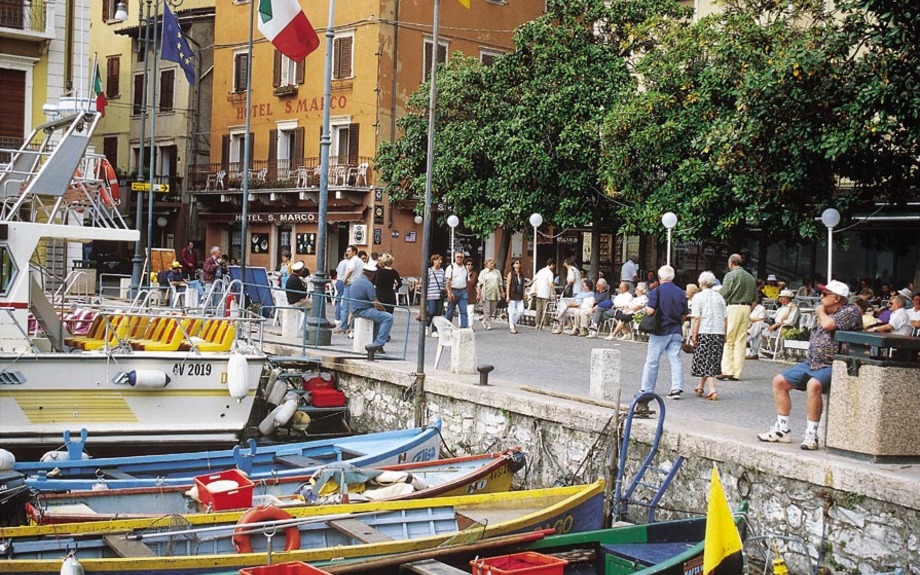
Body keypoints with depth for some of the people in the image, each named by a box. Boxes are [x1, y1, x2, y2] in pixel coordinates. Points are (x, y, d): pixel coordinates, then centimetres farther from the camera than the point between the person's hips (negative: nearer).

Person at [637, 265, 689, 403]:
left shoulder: (657, 291, -11)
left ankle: (647, 390, 11)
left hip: (660, 331, -4)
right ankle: (677, 388, -4)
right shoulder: (680, 293, 5)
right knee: (675, 359, 5)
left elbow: (650, 311, -18)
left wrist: (645, 309, 3)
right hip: (676, 332, 4)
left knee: (652, 361, 5)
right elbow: (684, 315, 9)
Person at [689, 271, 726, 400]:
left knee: (705, 362, -2)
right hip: (719, 332, 5)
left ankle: (712, 390, -15)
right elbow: (725, 318, 8)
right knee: (711, 361, 15)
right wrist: (724, 335, 14)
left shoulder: (698, 297, -5)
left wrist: (694, 335, -8)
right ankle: (700, 387, 27)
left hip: (704, 332, -5)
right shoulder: (719, 297, 10)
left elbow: (696, 318, -11)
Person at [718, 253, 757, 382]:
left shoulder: (730, 275, -6)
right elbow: (754, 296, 16)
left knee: (727, 341, -2)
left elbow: (723, 294, -10)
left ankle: (726, 370, -9)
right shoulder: (750, 277, 14)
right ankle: (736, 373, 5)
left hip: (733, 307, -6)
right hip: (747, 308, 6)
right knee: (741, 341, 6)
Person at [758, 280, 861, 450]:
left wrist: (820, 312, -5)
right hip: (811, 363, 10)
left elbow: (828, 325, -23)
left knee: (814, 385, -37)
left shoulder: (850, 311, -8)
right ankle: (782, 430, 6)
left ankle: (811, 434, -29)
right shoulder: (826, 312, 17)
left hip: (833, 366, -9)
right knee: (779, 381, 4)